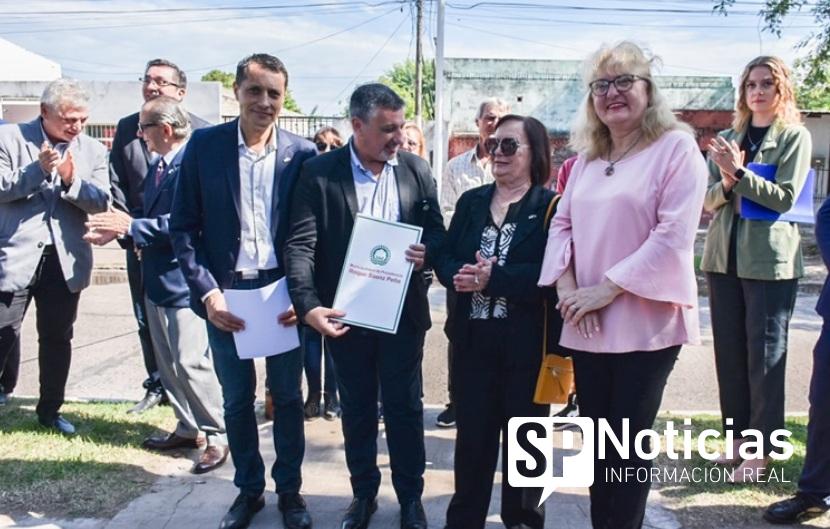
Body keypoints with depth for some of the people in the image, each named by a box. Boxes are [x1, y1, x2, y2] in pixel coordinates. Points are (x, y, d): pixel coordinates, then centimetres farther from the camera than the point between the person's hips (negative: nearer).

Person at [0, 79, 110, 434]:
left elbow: (101, 202, -2)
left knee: (58, 338, 12)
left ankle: (50, 409, 26)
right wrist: (38, 169, -22)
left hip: (66, 259, 3)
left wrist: (71, 180, -19)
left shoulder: (93, 151, 6)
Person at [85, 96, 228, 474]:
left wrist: (132, 226, -21)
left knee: (190, 362, -5)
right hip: (156, 278, 10)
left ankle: (218, 436, 9)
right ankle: (188, 428, 30)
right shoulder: (158, 165, 11)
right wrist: (121, 227, 1)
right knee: (167, 362, 17)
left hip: (183, 278, -10)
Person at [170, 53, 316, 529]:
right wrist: (208, 292, -11)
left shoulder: (302, 153, -3)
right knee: (237, 399, 13)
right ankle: (249, 488, 32)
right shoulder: (205, 145, -4)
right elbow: (184, 226, -3)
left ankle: (290, 488, 30)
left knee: (288, 395, 12)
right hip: (226, 293, 0)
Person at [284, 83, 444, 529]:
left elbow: (436, 229, 7)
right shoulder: (319, 172, -8)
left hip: (402, 311, 1)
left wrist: (428, 251, -17)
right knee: (356, 408, 14)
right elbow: (301, 243, -12)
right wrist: (308, 305, -24)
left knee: (404, 407, 10)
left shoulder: (416, 169, 0)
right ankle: (363, 493, 32)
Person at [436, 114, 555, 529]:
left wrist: (493, 278, -22)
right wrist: (460, 275, -16)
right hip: (473, 339, 4)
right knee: (471, 434, 13)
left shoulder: (551, 206, -6)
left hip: (527, 343, -4)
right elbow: (444, 257, 5)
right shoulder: (470, 201, 10)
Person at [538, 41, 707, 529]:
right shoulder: (588, 158, 13)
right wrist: (567, 287, -6)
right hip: (588, 326, 6)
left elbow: (674, 236, -15)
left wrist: (607, 288, -17)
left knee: (629, 444, 4)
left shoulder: (676, 148, -6)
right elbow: (562, 224, 11)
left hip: (645, 323, -5)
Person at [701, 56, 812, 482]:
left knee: (764, 356, -1)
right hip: (723, 257, 5)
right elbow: (708, 201, 6)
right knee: (729, 352, 9)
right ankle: (738, 435, 21)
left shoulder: (795, 137, 0)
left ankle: (761, 447, 8)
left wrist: (739, 173, -20)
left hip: (770, 260, -4)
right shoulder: (728, 138, 11)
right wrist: (726, 182, -14)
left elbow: (785, 198, -11)